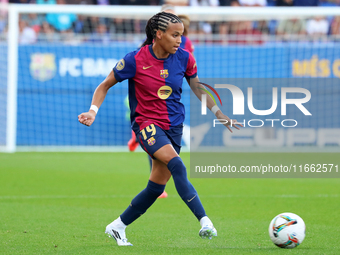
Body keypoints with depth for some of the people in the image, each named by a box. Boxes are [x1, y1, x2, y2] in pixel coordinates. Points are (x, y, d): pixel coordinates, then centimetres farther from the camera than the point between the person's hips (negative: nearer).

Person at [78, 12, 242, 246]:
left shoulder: (184, 58, -2)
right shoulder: (135, 60, -12)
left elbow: (197, 88, 14)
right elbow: (105, 86, -1)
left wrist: (220, 114, 9)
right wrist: (93, 111, -16)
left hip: (174, 126, 5)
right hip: (146, 124, -5)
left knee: (157, 187, 5)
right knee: (176, 165, -29)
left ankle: (117, 227, 24)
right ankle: (205, 222, -35)